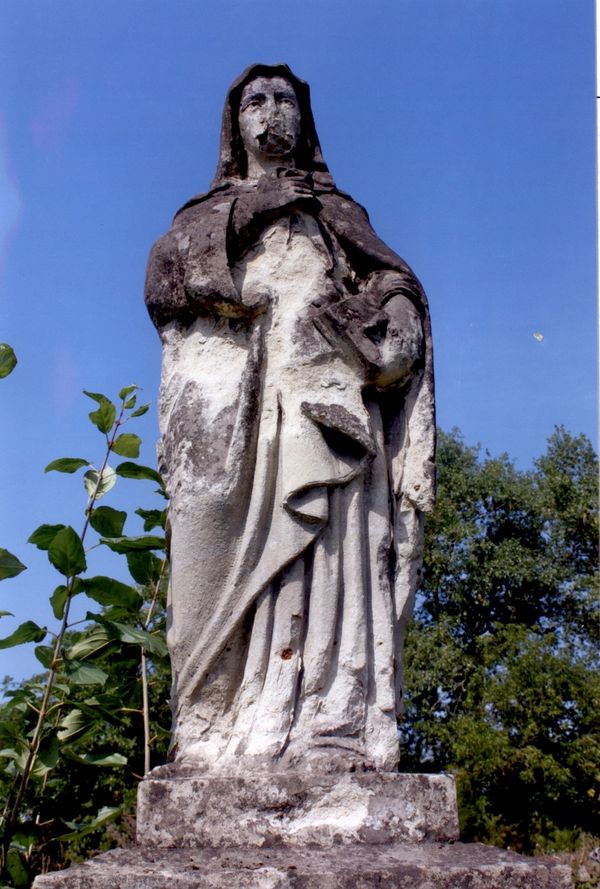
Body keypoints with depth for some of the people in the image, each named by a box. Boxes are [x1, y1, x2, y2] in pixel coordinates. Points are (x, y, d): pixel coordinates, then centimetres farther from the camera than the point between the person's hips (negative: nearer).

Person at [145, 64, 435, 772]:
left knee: (327, 552, -16)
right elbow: (165, 271, 10)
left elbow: (394, 278, 13)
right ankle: (217, 736, -21)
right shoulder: (205, 213, 30)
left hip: (321, 390, 0)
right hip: (231, 392, 0)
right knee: (232, 549, -16)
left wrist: (397, 311, -9)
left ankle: (329, 732, -23)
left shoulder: (338, 212, 29)